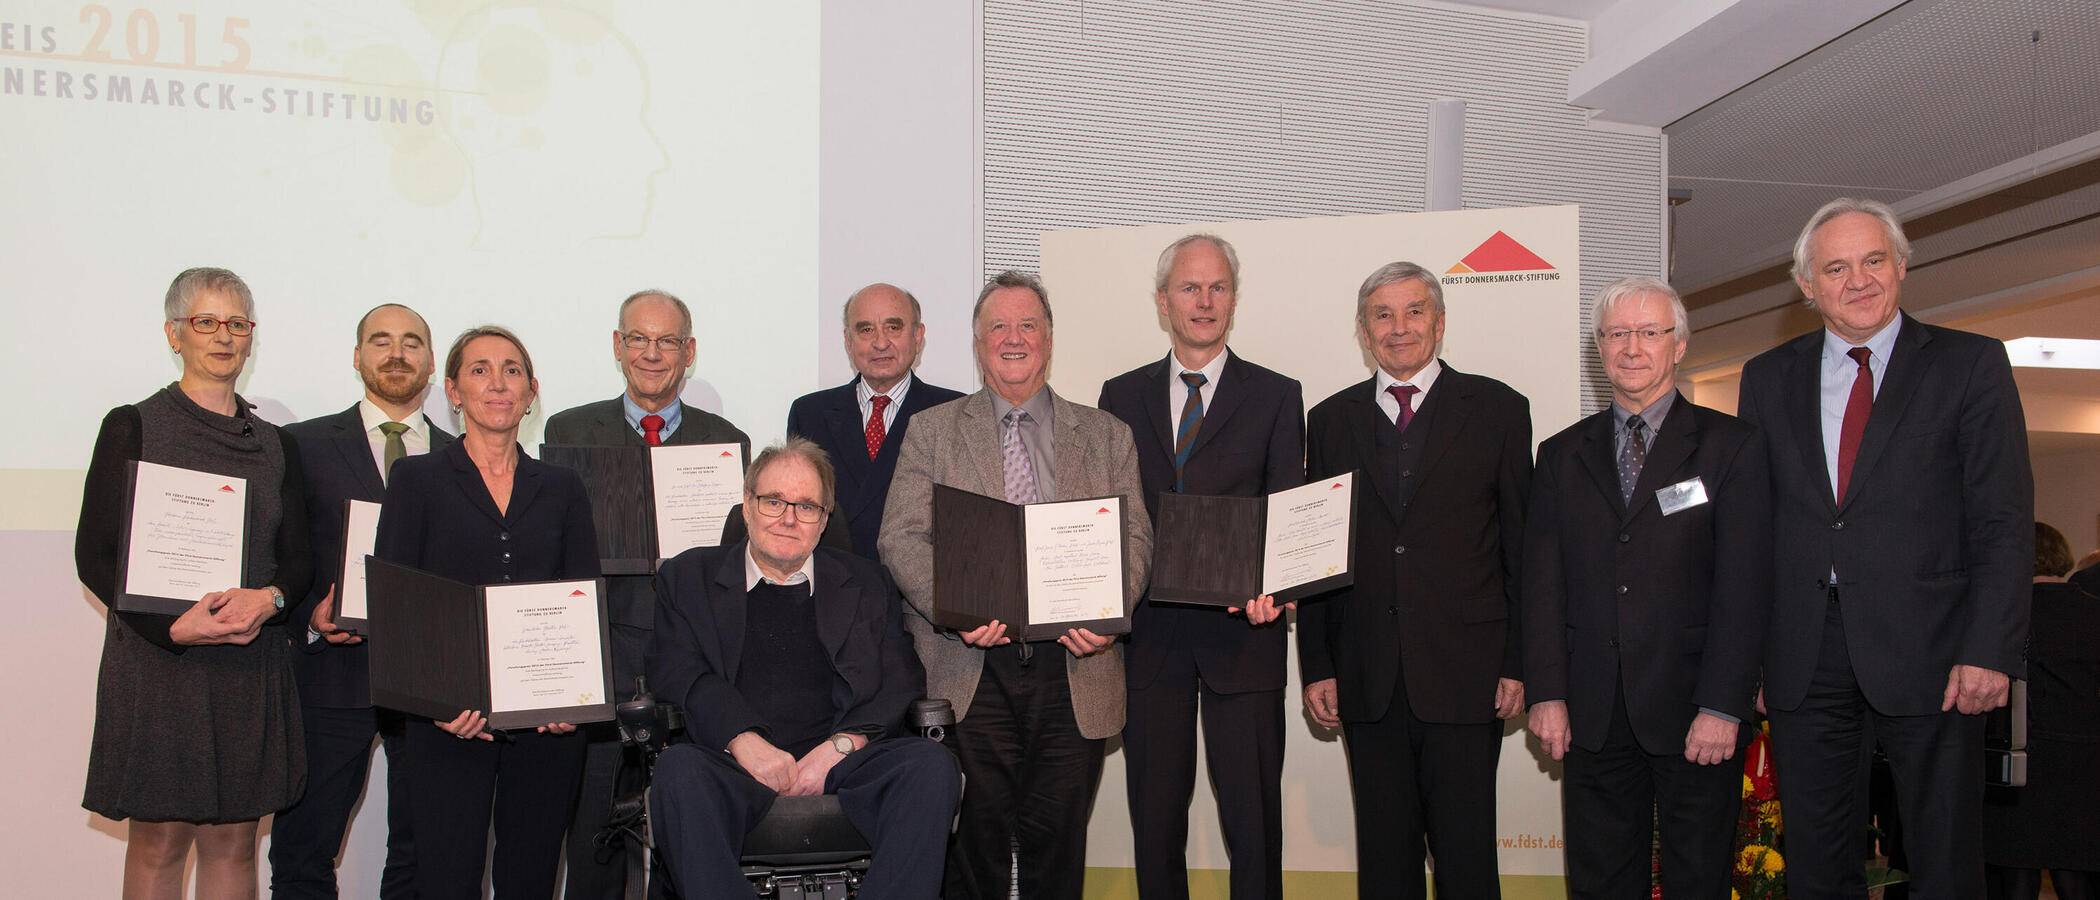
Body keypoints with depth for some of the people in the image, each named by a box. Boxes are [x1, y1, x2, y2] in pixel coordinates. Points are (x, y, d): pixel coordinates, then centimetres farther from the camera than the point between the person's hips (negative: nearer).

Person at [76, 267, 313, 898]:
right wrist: (172, 626, -17)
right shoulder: (132, 428, 1)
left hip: (252, 666, 3)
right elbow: (94, 557, -3)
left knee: (234, 843, 6)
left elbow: (299, 560, 12)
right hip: (156, 662, -3)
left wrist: (268, 598, -11)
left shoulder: (275, 444, 12)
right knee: (159, 841, 1)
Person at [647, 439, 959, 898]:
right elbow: (676, 674, 3)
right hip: (736, 766, -1)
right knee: (678, 769, -34)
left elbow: (901, 683, 9)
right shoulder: (688, 577, 18)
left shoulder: (867, 583, 21)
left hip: (841, 763, 1)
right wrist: (743, 741, -15)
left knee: (931, 764, -28)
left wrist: (839, 747, -10)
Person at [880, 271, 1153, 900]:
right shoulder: (932, 430, 10)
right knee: (977, 837, 0)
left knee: (1056, 844, 4)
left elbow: (1133, 539, 8)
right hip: (969, 669, -1)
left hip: (1074, 671, 1)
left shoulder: (1106, 435, 14)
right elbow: (902, 537, 1)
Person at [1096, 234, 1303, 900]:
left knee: (1253, 816, 1)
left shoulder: (1276, 397, 5)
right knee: (1154, 815, 10)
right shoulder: (1122, 396, 11)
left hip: (1240, 632, -2)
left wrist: (1271, 587, -19)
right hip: (1148, 636, 2)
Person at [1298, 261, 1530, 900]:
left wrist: (1520, 664, -3)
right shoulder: (1331, 421, 11)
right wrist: (1317, 666, 4)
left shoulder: (1497, 410, 5)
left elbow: (1524, 545, 3)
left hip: (1464, 674, -2)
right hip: (1367, 680, 2)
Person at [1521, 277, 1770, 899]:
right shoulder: (1561, 455, 12)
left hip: (1696, 712, -2)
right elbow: (1543, 581, 6)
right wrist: (1547, 693, -3)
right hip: (1593, 716, 3)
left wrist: (1721, 706, -12)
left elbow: (1744, 586, -5)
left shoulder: (1731, 446, 2)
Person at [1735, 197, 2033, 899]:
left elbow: (2003, 520, -2)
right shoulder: (1768, 378, 11)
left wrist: (1989, 651, -12)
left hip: (1928, 656, -2)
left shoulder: (1970, 364, 3)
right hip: (1805, 659, 3)